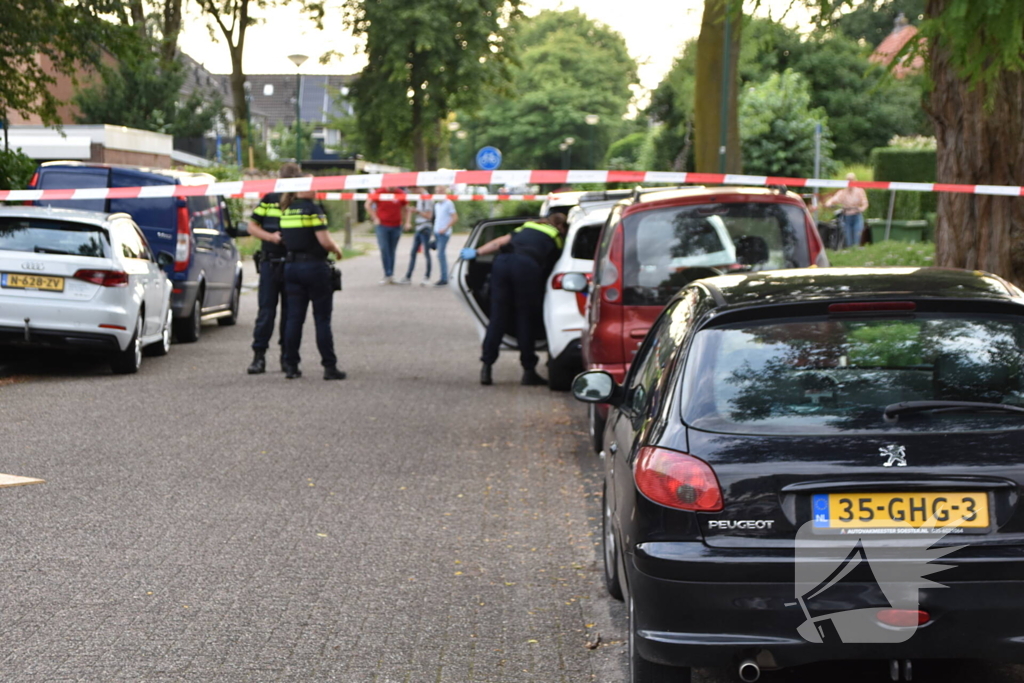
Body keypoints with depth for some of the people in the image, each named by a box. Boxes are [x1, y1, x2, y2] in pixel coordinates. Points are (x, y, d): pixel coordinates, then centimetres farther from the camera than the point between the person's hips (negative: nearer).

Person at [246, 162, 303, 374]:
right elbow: (252, 227, 7)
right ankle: (259, 355, 3)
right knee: (266, 311, -1)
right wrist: (270, 236, -10)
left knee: (290, 312, 7)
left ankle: (287, 356, 16)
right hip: (270, 263, 0)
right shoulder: (268, 201, 6)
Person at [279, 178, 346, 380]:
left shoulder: (286, 211, 9)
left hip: (291, 265, 6)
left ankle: (291, 366, 8)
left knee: (294, 318, 8)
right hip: (314, 265, -6)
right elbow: (325, 241, -18)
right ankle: (329, 367, 1)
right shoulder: (312, 209, -13)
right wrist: (337, 249, 2)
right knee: (322, 319, 0)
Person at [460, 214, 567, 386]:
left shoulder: (526, 227, 33)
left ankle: (486, 367, 3)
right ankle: (529, 371, 10)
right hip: (527, 266, -4)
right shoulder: (558, 238, 22)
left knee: (497, 317, 7)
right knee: (526, 320, 6)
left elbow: (500, 242, 23)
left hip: (502, 262, 4)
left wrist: (476, 252, 23)